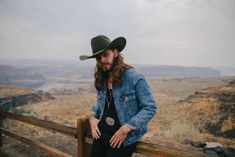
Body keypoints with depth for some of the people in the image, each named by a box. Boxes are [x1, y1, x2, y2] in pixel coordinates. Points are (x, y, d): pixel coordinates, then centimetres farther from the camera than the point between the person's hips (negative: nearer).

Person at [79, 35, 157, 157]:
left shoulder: (134, 77, -16)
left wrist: (125, 129, -20)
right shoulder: (101, 79, 4)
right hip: (101, 133, 6)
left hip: (125, 138, -5)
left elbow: (150, 108, -15)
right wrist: (92, 117, 0)